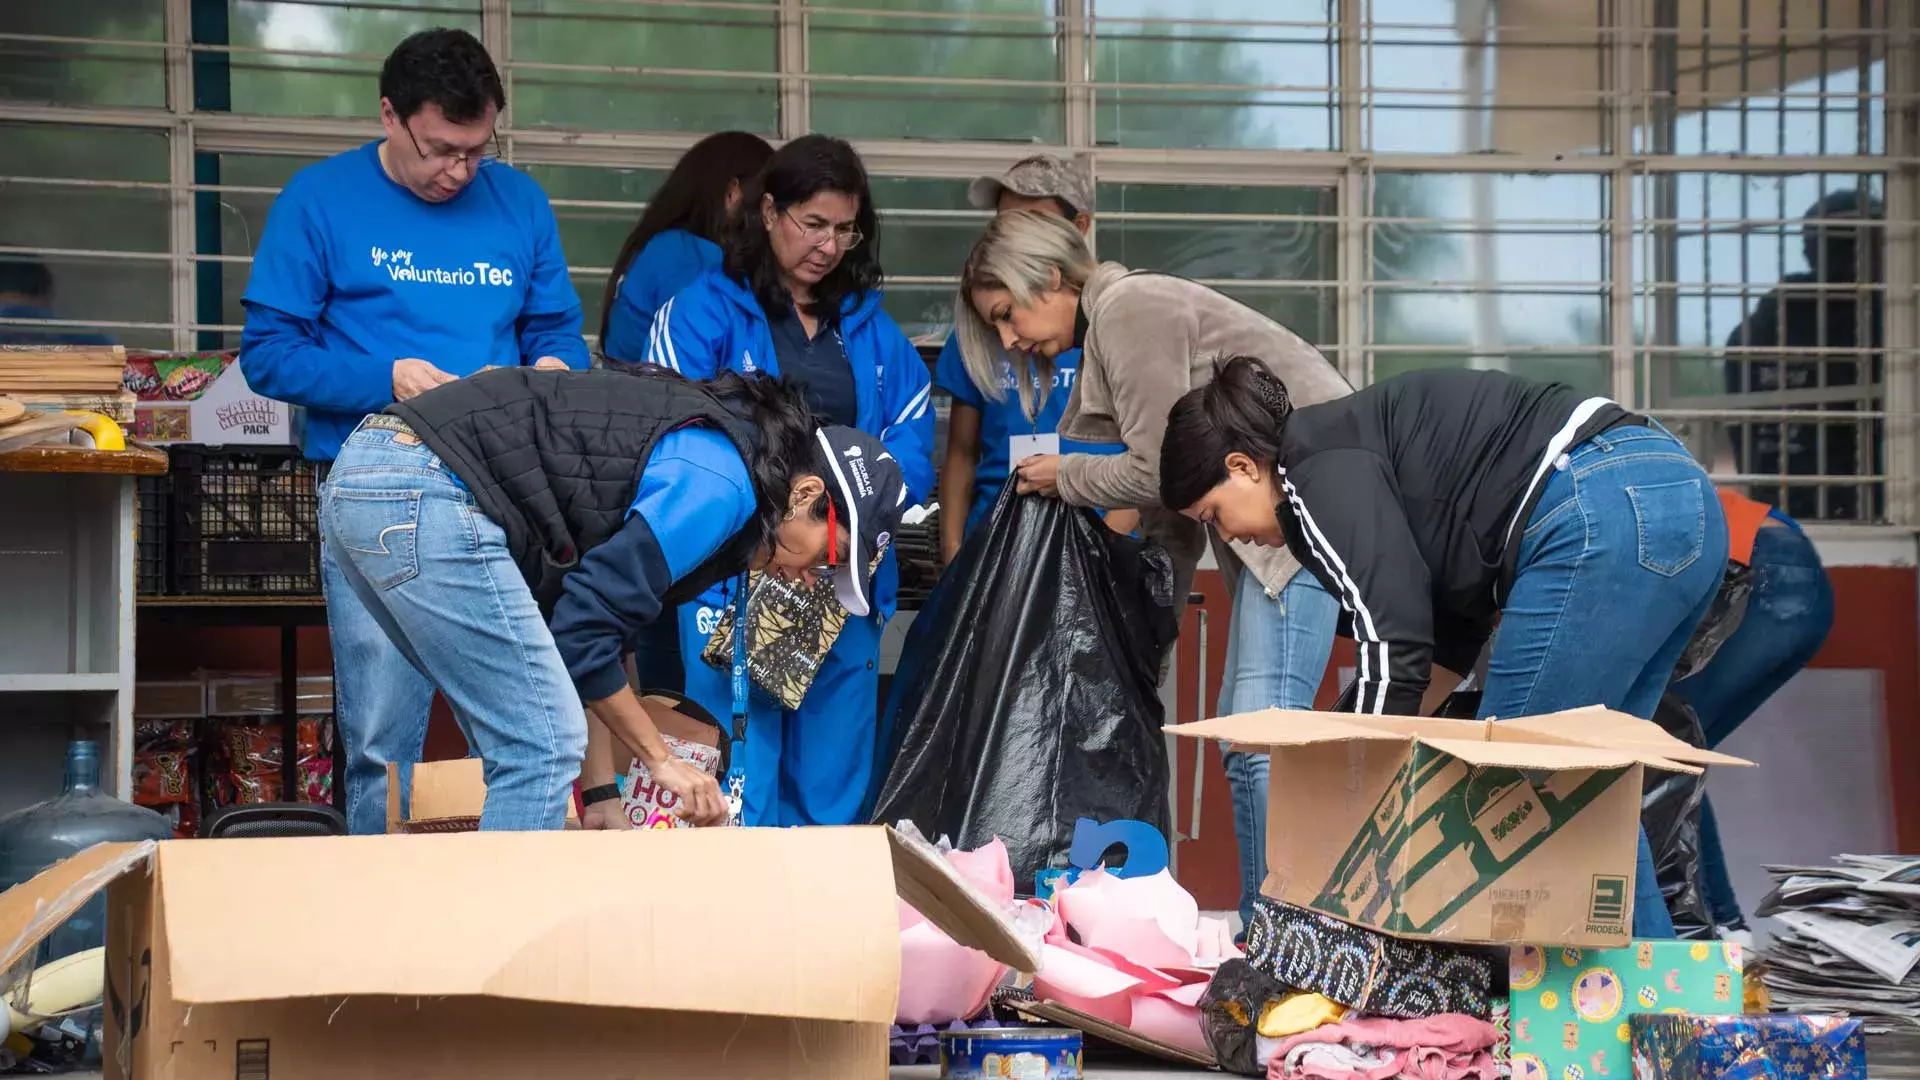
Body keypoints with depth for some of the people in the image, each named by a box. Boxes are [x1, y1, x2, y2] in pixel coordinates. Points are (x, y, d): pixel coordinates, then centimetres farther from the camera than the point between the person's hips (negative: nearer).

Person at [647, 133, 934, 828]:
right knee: (742, 787, -6)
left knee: (834, 783, 8)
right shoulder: (704, 313, 0)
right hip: (734, 580, -5)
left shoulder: (870, 327, 16)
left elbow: (913, 444, 10)